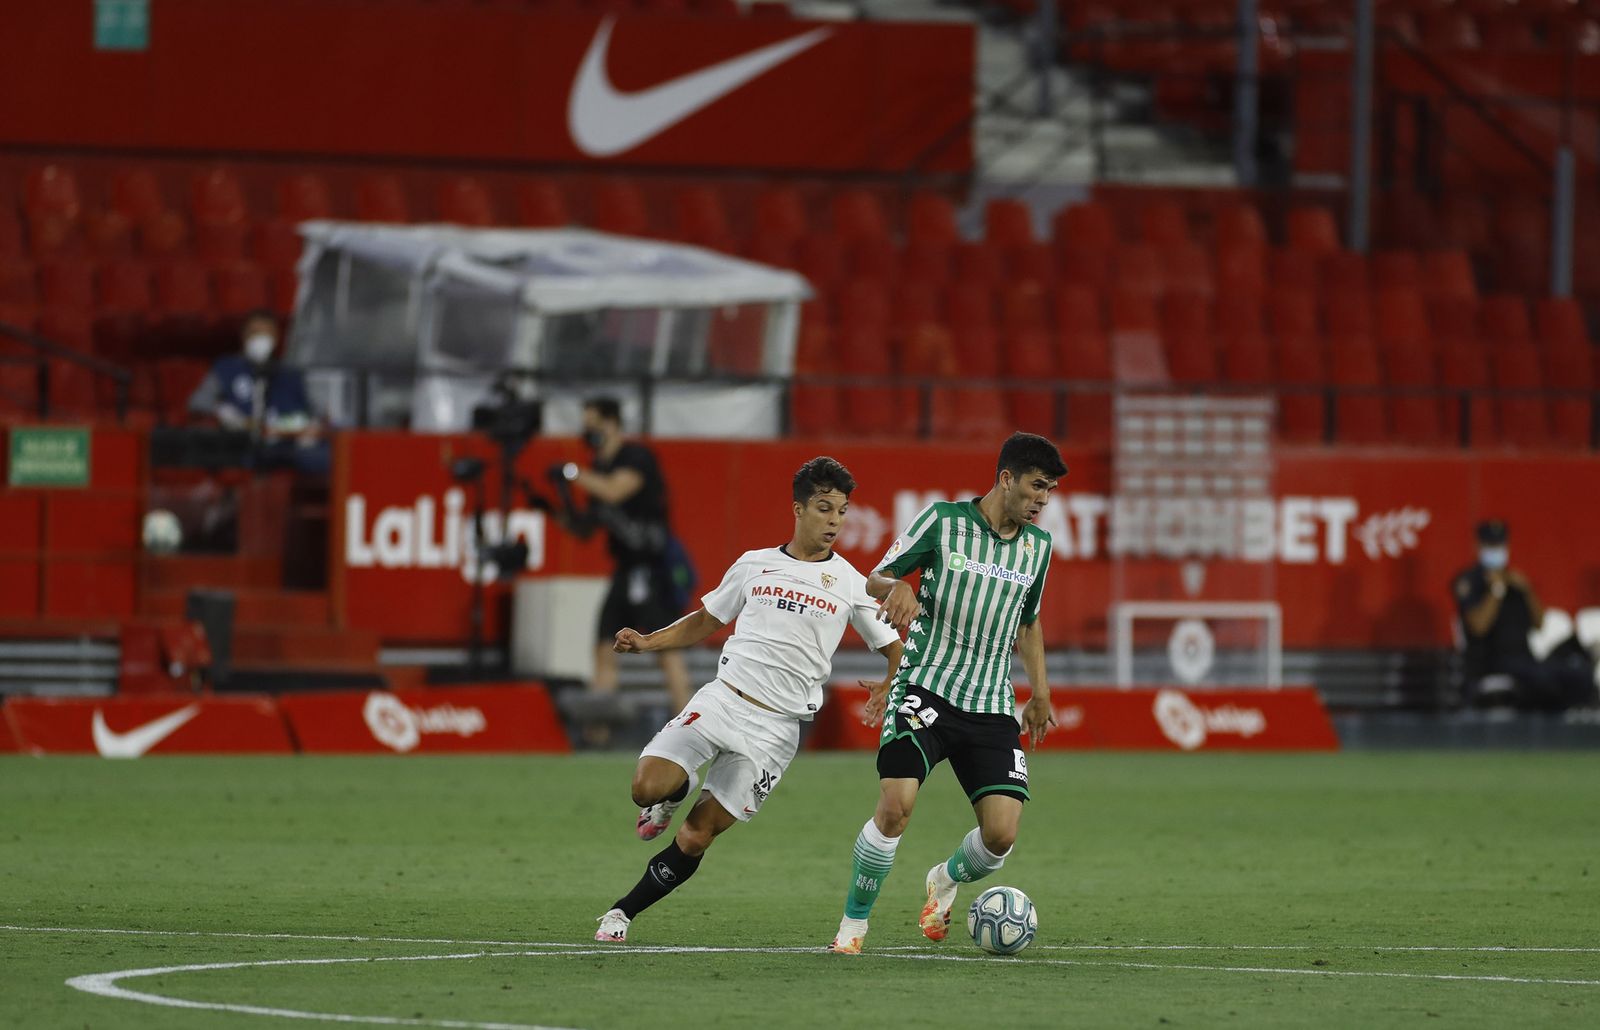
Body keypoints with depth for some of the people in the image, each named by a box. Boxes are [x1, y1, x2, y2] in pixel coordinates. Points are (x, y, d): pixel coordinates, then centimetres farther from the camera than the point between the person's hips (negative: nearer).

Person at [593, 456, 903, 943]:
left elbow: (893, 647, 13)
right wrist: (649, 641, 5)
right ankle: (675, 794, 16)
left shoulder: (850, 584, 5)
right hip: (723, 697, 1)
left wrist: (890, 688, -8)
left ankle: (623, 912, 9)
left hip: (775, 727, -1)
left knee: (696, 837, -6)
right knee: (648, 786, -21)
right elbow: (705, 620, 21)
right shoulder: (754, 565, 10)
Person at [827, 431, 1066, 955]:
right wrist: (896, 586, -20)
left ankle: (945, 880, 28)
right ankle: (852, 925, -2)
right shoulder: (943, 520, -3)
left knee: (1001, 834, -8)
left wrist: (1040, 691, 19)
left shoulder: (1038, 545, 11)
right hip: (926, 689, -4)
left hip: (991, 707, 4)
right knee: (896, 807, -22)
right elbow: (874, 580, 3)